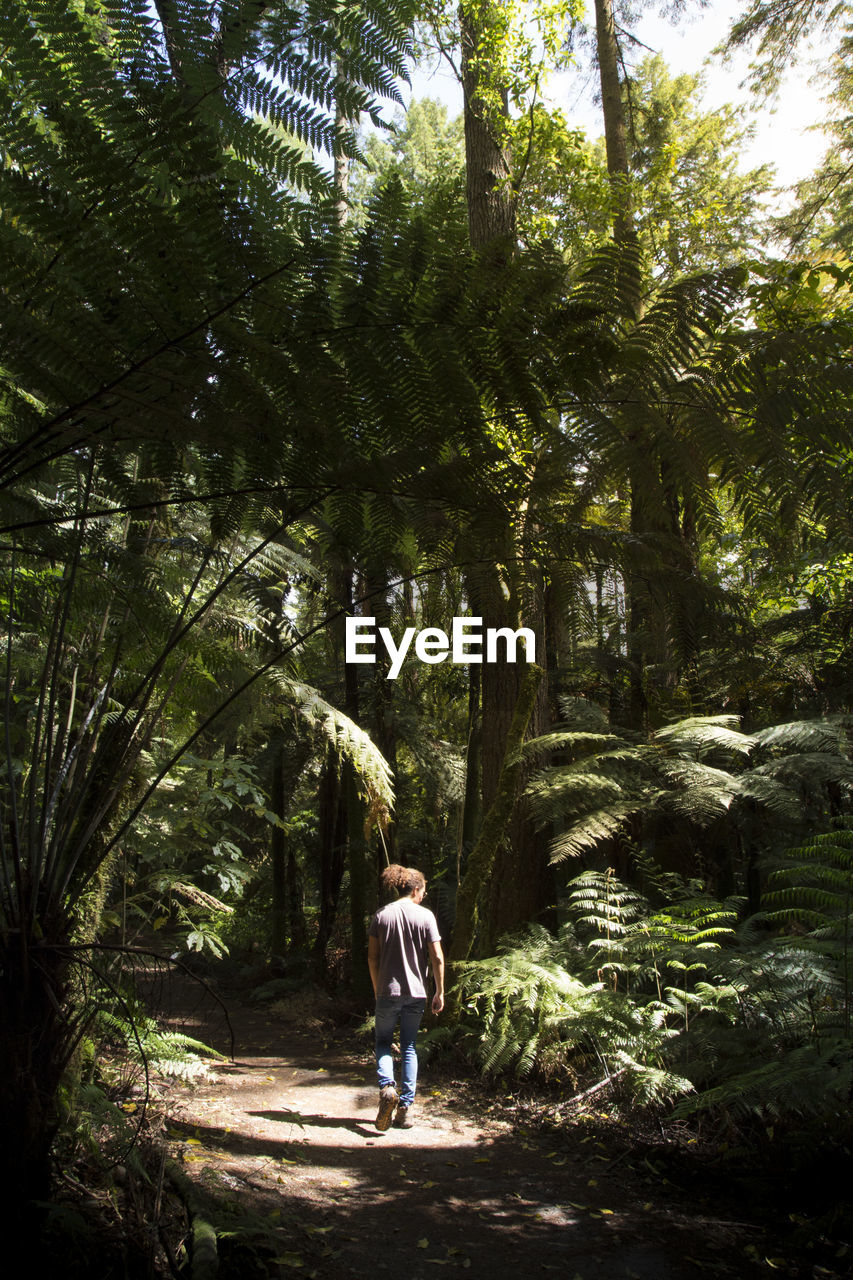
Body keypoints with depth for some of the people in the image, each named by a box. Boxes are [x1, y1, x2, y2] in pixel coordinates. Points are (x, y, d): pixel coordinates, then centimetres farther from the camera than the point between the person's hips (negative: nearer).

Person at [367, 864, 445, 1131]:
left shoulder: (382, 915, -1)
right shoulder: (425, 916, -5)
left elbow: (372, 957, 0)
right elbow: (437, 958, -7)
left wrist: (377, 988, 13)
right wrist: (440, 993, 2)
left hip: (387, 991, 0)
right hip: (416, 992, 0)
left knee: (383, 1042, 14)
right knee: (409, 1047, 13)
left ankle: (387, 1087, -10)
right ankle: (405, 1106, 10)